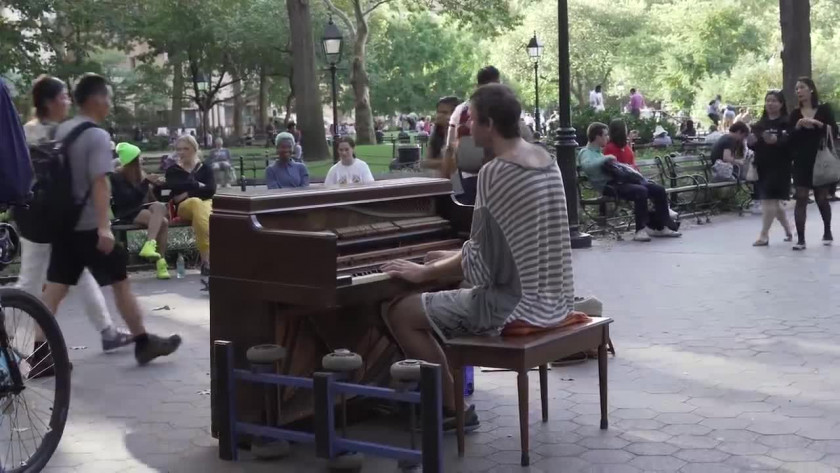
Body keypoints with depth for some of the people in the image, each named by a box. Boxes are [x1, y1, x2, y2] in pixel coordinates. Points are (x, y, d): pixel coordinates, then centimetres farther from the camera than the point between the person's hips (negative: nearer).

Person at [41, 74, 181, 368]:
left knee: (55, 288, 4)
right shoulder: (97, 136, -14)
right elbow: (99, 182, -23)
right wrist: (104, 227, -28)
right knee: (120, 281, 5)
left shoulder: (61, 131, 12)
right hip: (89, 225, -8)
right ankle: (143, 343, 14)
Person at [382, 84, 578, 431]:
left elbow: (481, 263, -18)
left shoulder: (494, 173, -20)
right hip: (553, 298, 9)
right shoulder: (545, 160, 7)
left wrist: (424, 272, -3)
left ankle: (453, 409, 8)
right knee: (435, 302, 29)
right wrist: (454, 257, 20)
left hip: (517, 303, -9)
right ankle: (440, 393, 34)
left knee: (400, 314, 1)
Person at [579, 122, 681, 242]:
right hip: (609, 186, -10)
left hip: (619, 181, 10)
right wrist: (606, 159, -20)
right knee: (641, 191, -34)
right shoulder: (586, 153, -2)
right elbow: (586, 166, -28)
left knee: (659, 189, 0)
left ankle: (660, 227, 5)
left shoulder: (598, 152, 28)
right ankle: (640, 230, -28)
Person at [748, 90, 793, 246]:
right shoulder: (760, 124, 13)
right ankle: (788, 230, 30)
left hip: (779, 167, -6)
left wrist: (777, 141, -31)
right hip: (763, 166, 6)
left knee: (769, 200, -11)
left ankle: (764, 235, -8)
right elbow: (754, 146, 14)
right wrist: (751, 142, -8)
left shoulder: (786, 123, -4)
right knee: (774, 202, 13)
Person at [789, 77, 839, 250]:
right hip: (802, 161, 1)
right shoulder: (795, 114, 6)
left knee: (822, 198, 7)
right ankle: (800, 239, -7)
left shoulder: (824, 109, 0)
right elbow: (791, 140, 2)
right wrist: (798, 126, -14)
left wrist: (817, 123, -19)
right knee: (801, 198, -6)